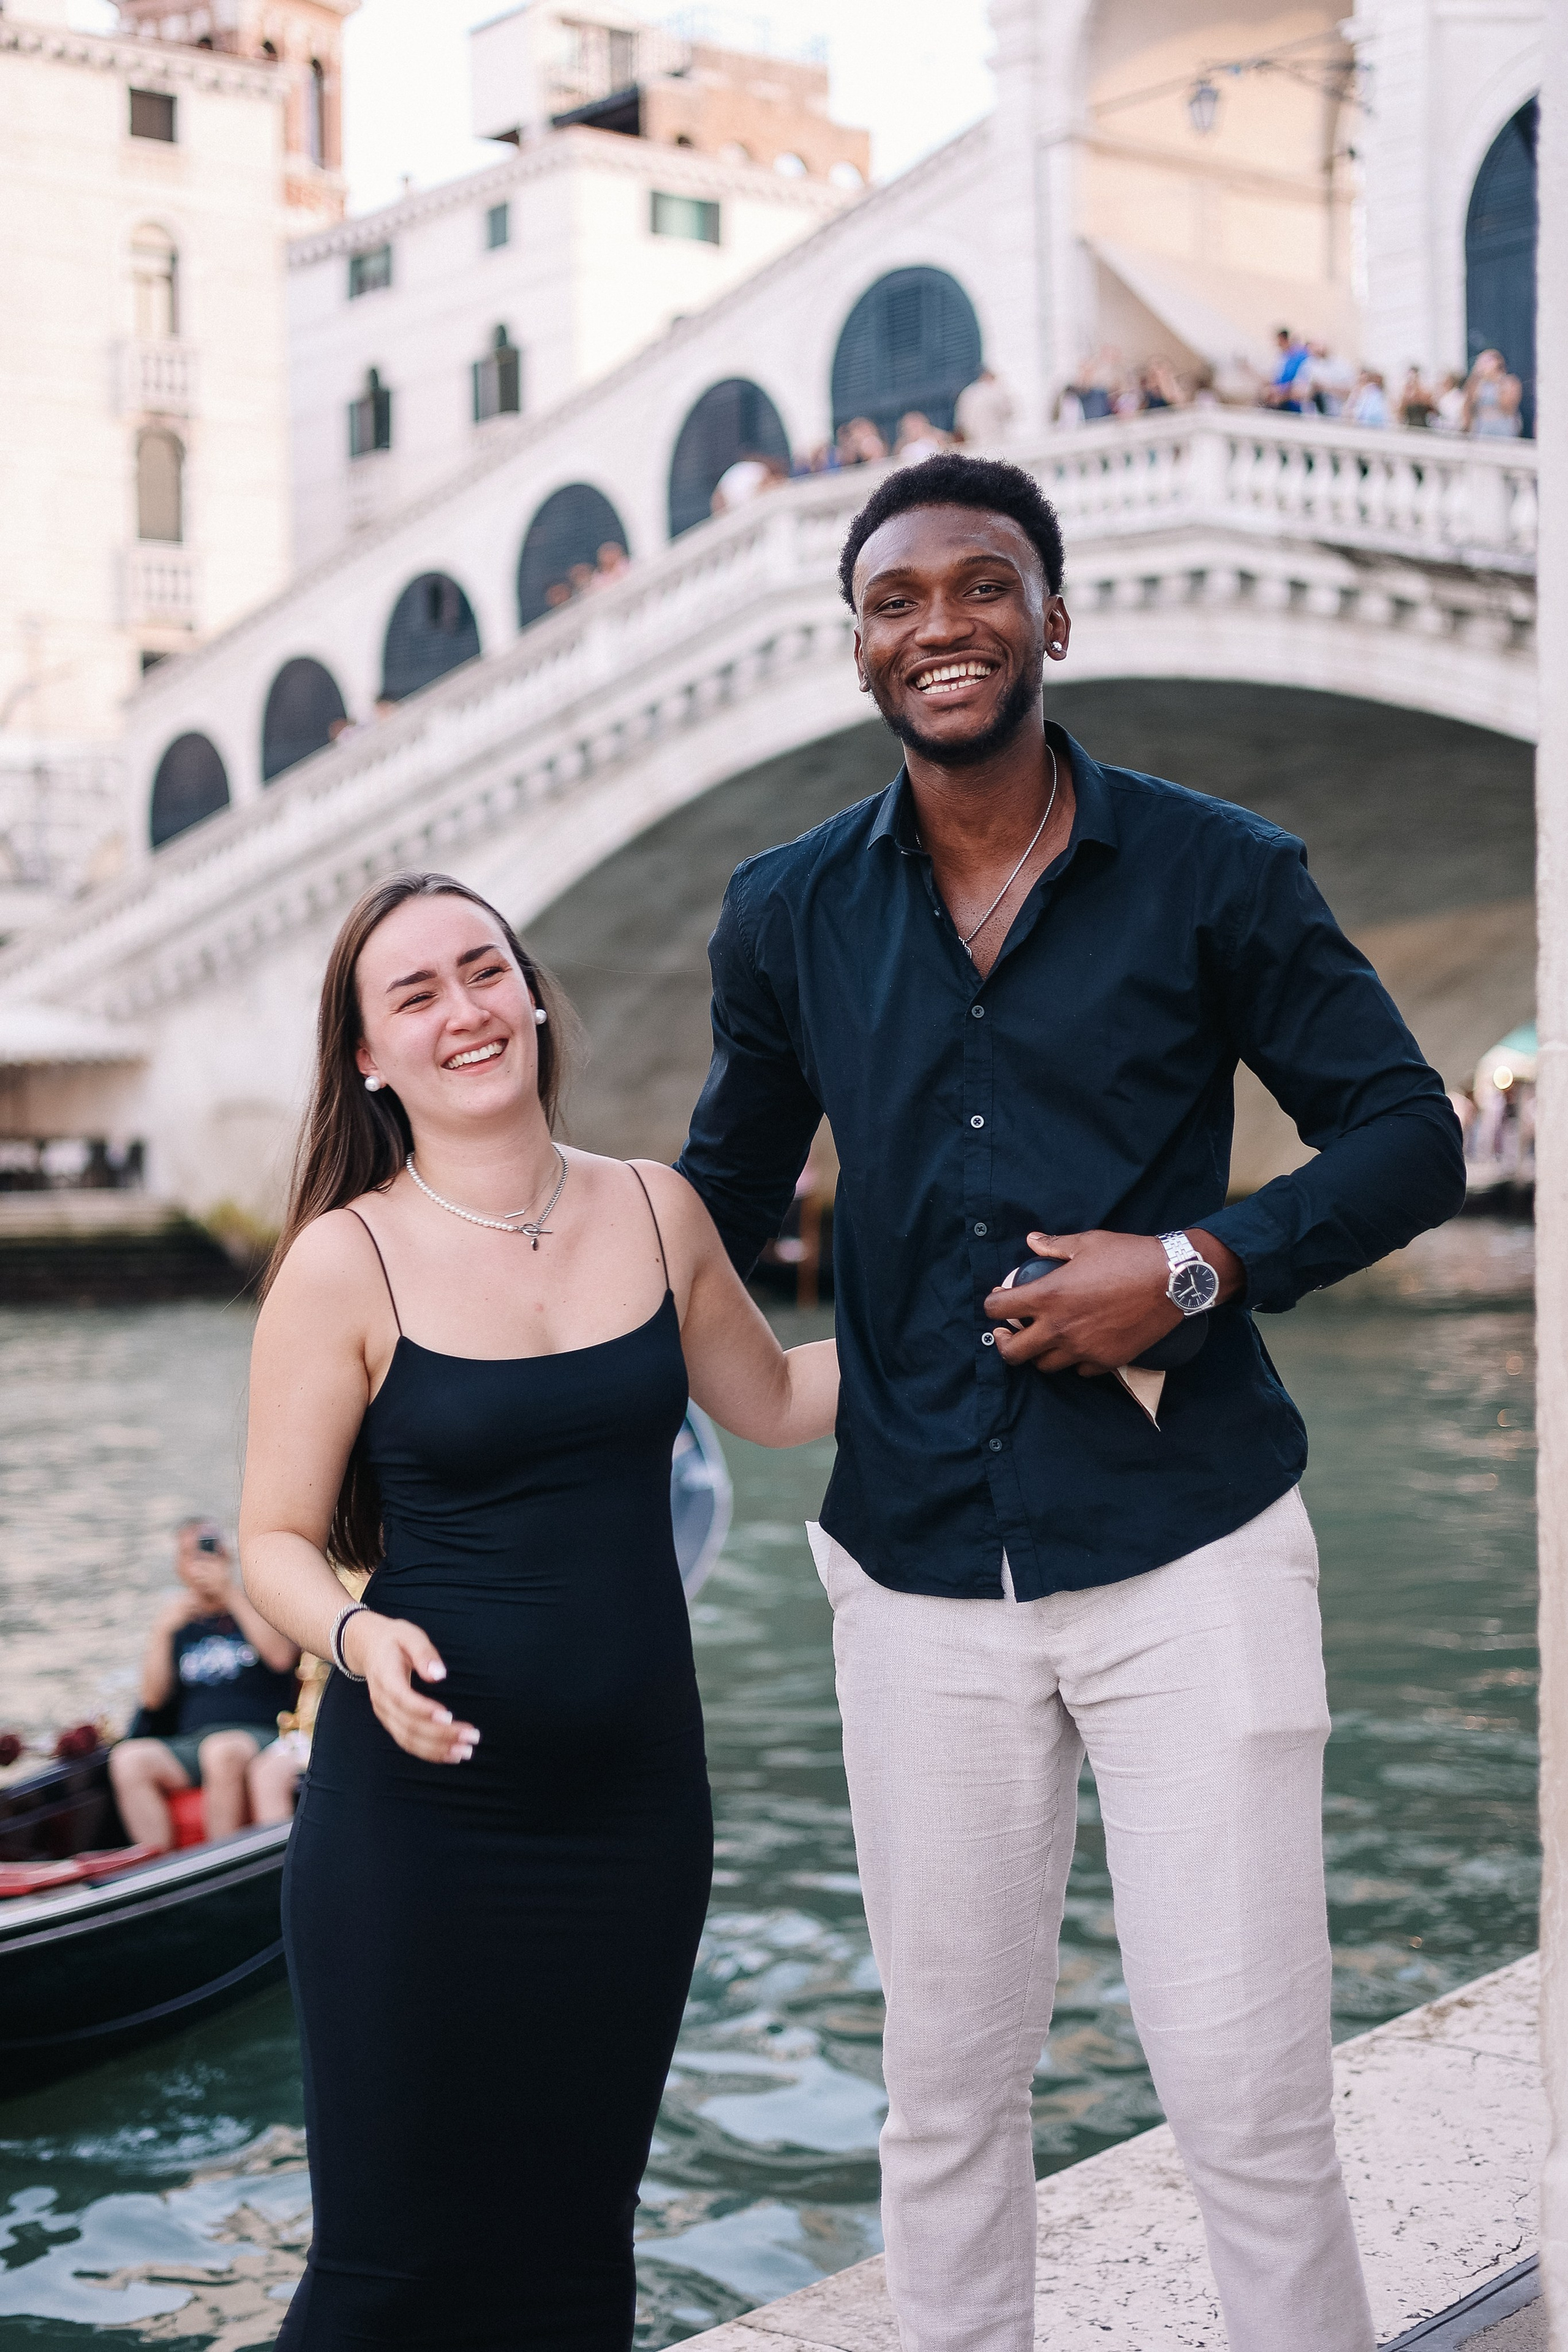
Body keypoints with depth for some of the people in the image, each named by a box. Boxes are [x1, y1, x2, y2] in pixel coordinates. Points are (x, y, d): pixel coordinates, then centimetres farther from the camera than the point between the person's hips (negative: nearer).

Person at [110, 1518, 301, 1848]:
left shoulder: (256, 1606, 12)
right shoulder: (179, 1624, 21)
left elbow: (281, 1657, -9)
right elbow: (153, 1699, 12)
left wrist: (231, 1593, -8)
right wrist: (161, 1632, 0)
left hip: (261, 1737, -3)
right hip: (190, 1744, 4)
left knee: (222, 1749, -38)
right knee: (128, 1757, -25)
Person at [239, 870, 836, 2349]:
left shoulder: (655, 1213, 4)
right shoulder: (347, 1260, -7)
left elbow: (771, 1402, 21)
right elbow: (275, 1541, -4)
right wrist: (358, 1636, -23)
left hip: (632, 1803, 4)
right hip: (419, 1812, -4)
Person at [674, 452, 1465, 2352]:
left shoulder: (1215, 874, -1)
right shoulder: (788, 918, 7)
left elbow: (1410, 1135, 3)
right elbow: (721, 1196, 19)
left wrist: (1196, 1265, -12)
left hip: (1184, 1554, -2)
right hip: (920, 1578, 3)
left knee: (1248, 2097, -2)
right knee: (943, 2094, 12)